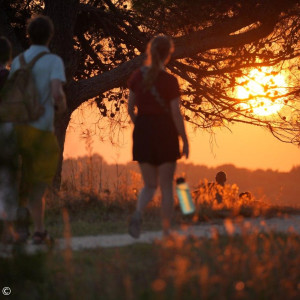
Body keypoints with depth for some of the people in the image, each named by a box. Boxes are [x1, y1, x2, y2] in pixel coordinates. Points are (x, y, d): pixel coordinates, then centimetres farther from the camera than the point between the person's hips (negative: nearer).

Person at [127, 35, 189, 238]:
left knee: (150, 185, 11)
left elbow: (131, 108, 7)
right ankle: (166, 231, 8)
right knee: (166, 185, 7)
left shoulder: (138, 76, 2)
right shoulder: (170, 81, -11)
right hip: (165, 132, -4)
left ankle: (138, 214, -19)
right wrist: (185, 141, -4)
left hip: (142, 131, 4)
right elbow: (176, 114, -12)